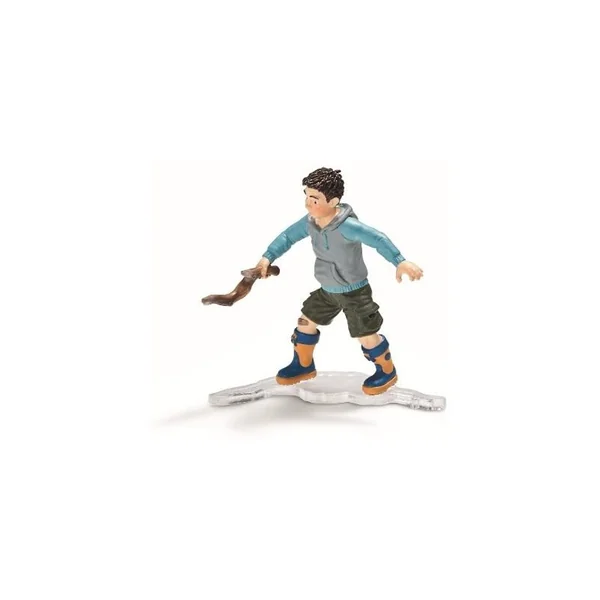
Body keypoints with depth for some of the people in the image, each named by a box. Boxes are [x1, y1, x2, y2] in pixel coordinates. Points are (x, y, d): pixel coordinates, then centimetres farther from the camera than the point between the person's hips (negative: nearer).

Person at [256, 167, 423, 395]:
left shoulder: (347, 226, -33)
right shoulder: (309, 222, -9)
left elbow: (378, 239, -42)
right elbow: (287, 236, 5)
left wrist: (400, 262, -53)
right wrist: (267, 257, -3)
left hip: (354, 292, -8)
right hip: (328, 290, 8)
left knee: (366, 335, 3)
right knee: (306, 322, 17)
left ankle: (387, 372, 30)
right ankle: (303, 366, 40)